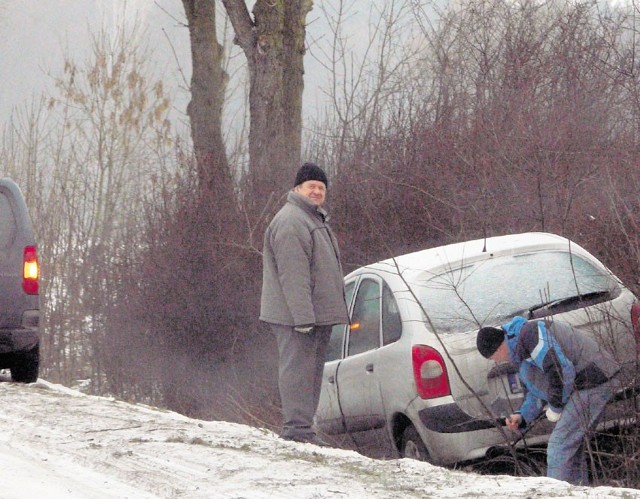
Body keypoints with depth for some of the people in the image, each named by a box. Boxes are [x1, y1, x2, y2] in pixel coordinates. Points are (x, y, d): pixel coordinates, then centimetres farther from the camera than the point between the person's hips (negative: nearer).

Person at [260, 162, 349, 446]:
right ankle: (297, 428, -12)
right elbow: (293, 274, -22)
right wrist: (303, 315, -26)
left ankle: (302, 427, 17)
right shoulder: (290, 222, -15)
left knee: (311, 370, 12)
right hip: (296, 316, -11)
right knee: (298, 369, -11)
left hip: (318, 315, 11)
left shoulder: (315, 219, 21)